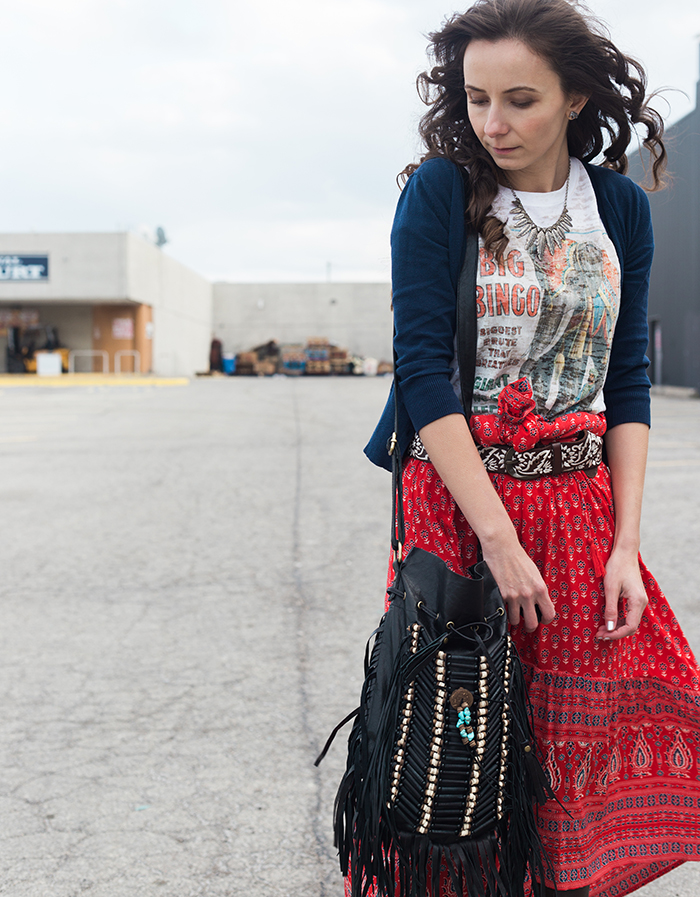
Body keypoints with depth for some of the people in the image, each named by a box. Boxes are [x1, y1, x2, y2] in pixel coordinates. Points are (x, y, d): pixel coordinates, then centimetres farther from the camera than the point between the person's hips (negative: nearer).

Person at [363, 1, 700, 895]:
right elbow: (421, 368, -11)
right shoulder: (439, 191, -4)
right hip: (457, 501, -3)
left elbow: (628, 383, 6)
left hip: (581, 506, 3)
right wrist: (498, 539, -16)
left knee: (585, 741, 5)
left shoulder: (621, 207, 6)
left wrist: (626, 545, -3)